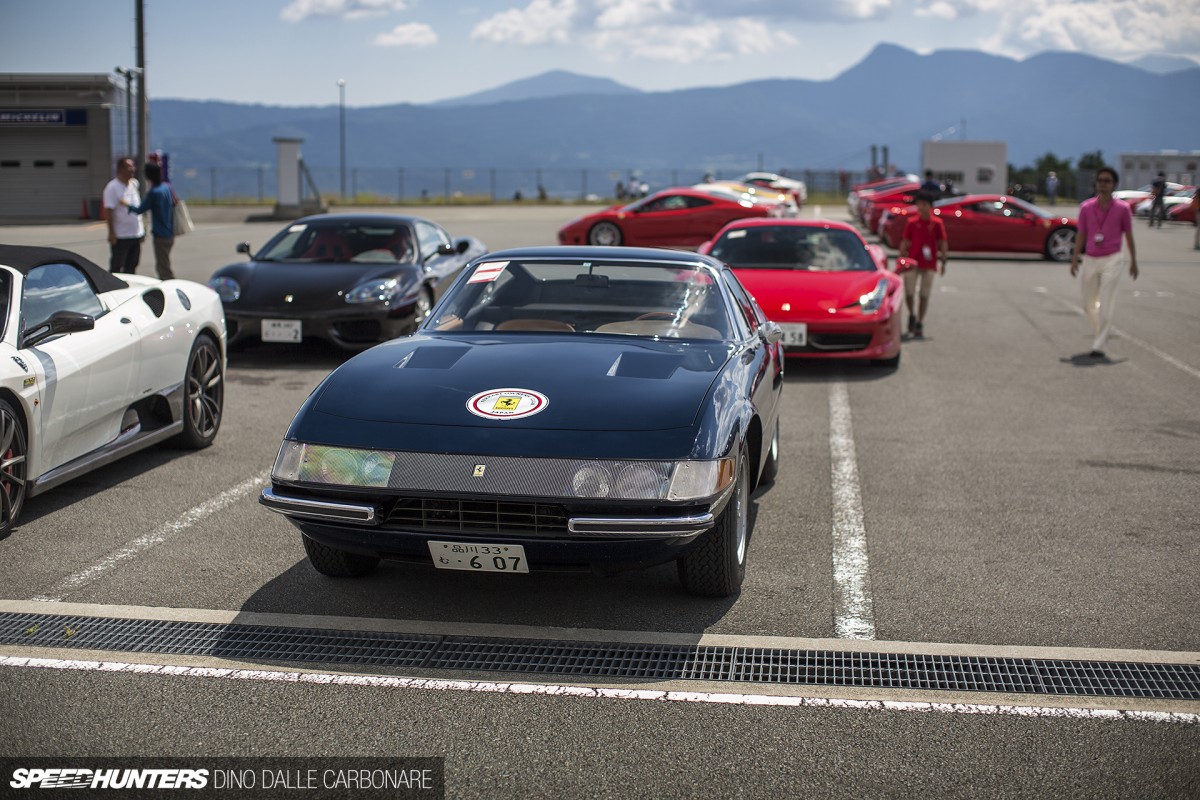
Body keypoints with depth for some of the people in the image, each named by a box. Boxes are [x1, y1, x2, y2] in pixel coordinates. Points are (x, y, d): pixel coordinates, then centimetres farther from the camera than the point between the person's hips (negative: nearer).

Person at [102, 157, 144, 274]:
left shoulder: (134, 184, 10)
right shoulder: (112, 187, -12)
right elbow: (108, 211, -15)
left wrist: (143, 228, 16)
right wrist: (111, 233, -20)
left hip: (136, 234, 7)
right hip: (121, 236, -7)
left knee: (131, 267, 13)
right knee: (116, 268, 0)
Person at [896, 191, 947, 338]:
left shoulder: (937, 223, 0)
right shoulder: (911, 222, 2)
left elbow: (943, 243, 3)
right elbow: (904, 242, 5)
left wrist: (943, 261, -2)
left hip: (929, 264, -1)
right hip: (912, 263, 1)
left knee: (924, 295, 2)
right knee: (909, 294, -4)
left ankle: (919, 323, 11)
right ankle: (912, 315, 23)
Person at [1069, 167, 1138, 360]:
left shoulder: (1122, 208, -2)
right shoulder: (1086, 207, 3)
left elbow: (1129, 236, 5)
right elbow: (1081, 234, 7)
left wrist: (1133, 262, 8)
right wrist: (1075, 258, 0)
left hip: (1112, 260, -3)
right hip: (1090, 260, 3)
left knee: (1106, 304, -10)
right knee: (1088, 304, 12)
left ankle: (1099, 346, -8)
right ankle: (1101, 334, 36)